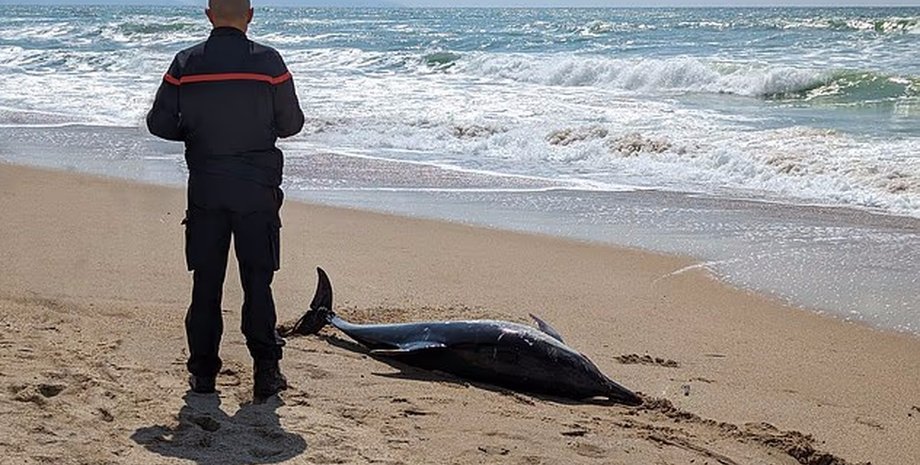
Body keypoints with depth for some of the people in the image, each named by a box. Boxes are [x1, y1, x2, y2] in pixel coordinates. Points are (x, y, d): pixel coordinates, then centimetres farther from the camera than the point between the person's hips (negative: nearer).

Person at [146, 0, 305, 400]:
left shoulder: (186, 63, -1)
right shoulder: (268, 61, -6)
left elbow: (159, 123, 1)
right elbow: (291, 124, 0)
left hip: (204, 189, 1)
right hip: (257, 190, -1)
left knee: (206, 284, 9)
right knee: (258, 283, 6)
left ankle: (203, 374, 13)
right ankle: (266, 373, 6)